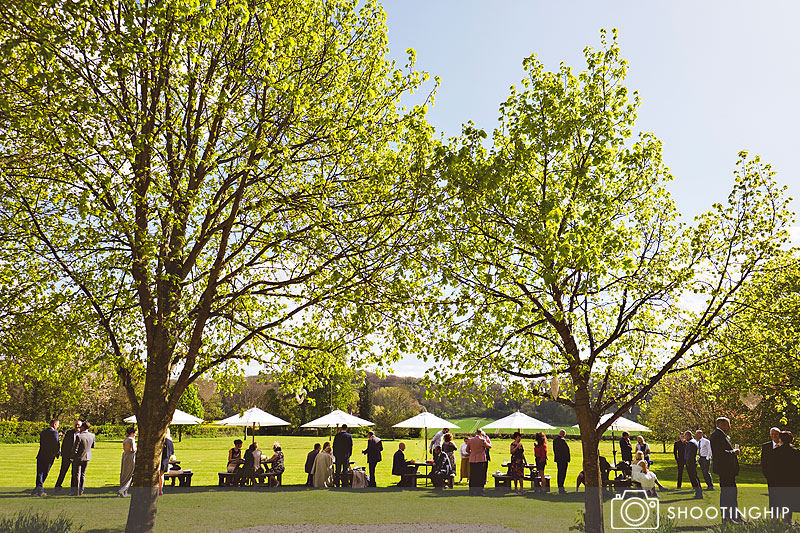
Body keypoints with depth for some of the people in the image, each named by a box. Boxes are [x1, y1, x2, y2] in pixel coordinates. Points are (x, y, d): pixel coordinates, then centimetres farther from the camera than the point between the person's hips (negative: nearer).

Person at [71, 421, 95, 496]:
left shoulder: (79, 436, -21)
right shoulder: (92, 435, -4)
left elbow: (75, 449, -17)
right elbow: (93, 446, 10)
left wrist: (73, 457, -2)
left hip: (79, 457, -5)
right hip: (87, 457, 5)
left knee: (76, 475, 7)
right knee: (83, 474, 15)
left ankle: (76, 491, 11)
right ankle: (81, 491, 19)